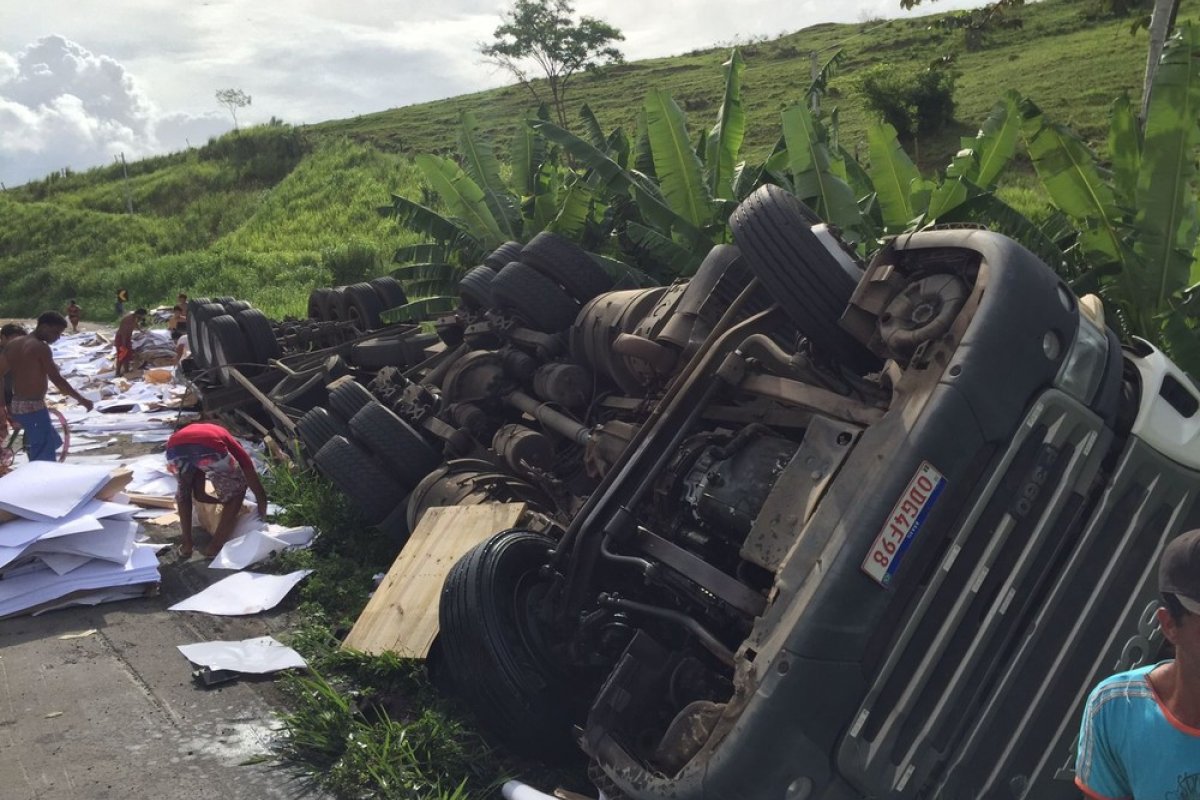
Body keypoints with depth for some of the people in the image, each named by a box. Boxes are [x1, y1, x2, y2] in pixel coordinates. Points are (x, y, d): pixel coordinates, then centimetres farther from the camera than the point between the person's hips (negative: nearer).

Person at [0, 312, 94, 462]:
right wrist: (81, 399, -10)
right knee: (44, 456, -5)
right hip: (33, 407, -9)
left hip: (17, 405, 9)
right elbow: (57, 379, -18)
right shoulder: (41, 347, -15)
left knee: (52, 442, 25)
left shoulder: (13, 344, 10)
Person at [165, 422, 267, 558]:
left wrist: (223, 502, 64)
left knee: (183, 491, 37)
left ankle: (186, 544, 32)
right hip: (209, 448, -4)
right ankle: (215, 546, 22)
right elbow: (259, 491, 39)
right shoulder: (232, 444, 38)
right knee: (236, 492, 24)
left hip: (175, 448, 4)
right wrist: (262, 516, 55)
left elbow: (199, 495, 49)